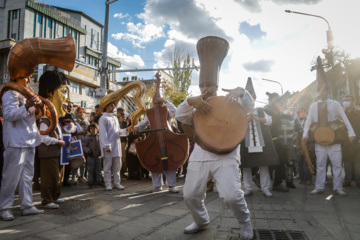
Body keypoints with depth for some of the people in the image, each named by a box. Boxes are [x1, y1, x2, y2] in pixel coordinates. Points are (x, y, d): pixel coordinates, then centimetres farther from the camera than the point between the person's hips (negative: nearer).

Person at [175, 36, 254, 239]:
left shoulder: (228, 104, 12)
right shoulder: (197, 108, 17)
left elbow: (250, 106, 2)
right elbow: (180, 115, 0)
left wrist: (241, 92, -19)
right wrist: (191, 101, -21)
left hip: (226, 156, -3)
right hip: (200, 156, 4)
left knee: (232, 195, -18)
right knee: (190, 195, 3)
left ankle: (245, 222, 14)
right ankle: (202, 221, 33)